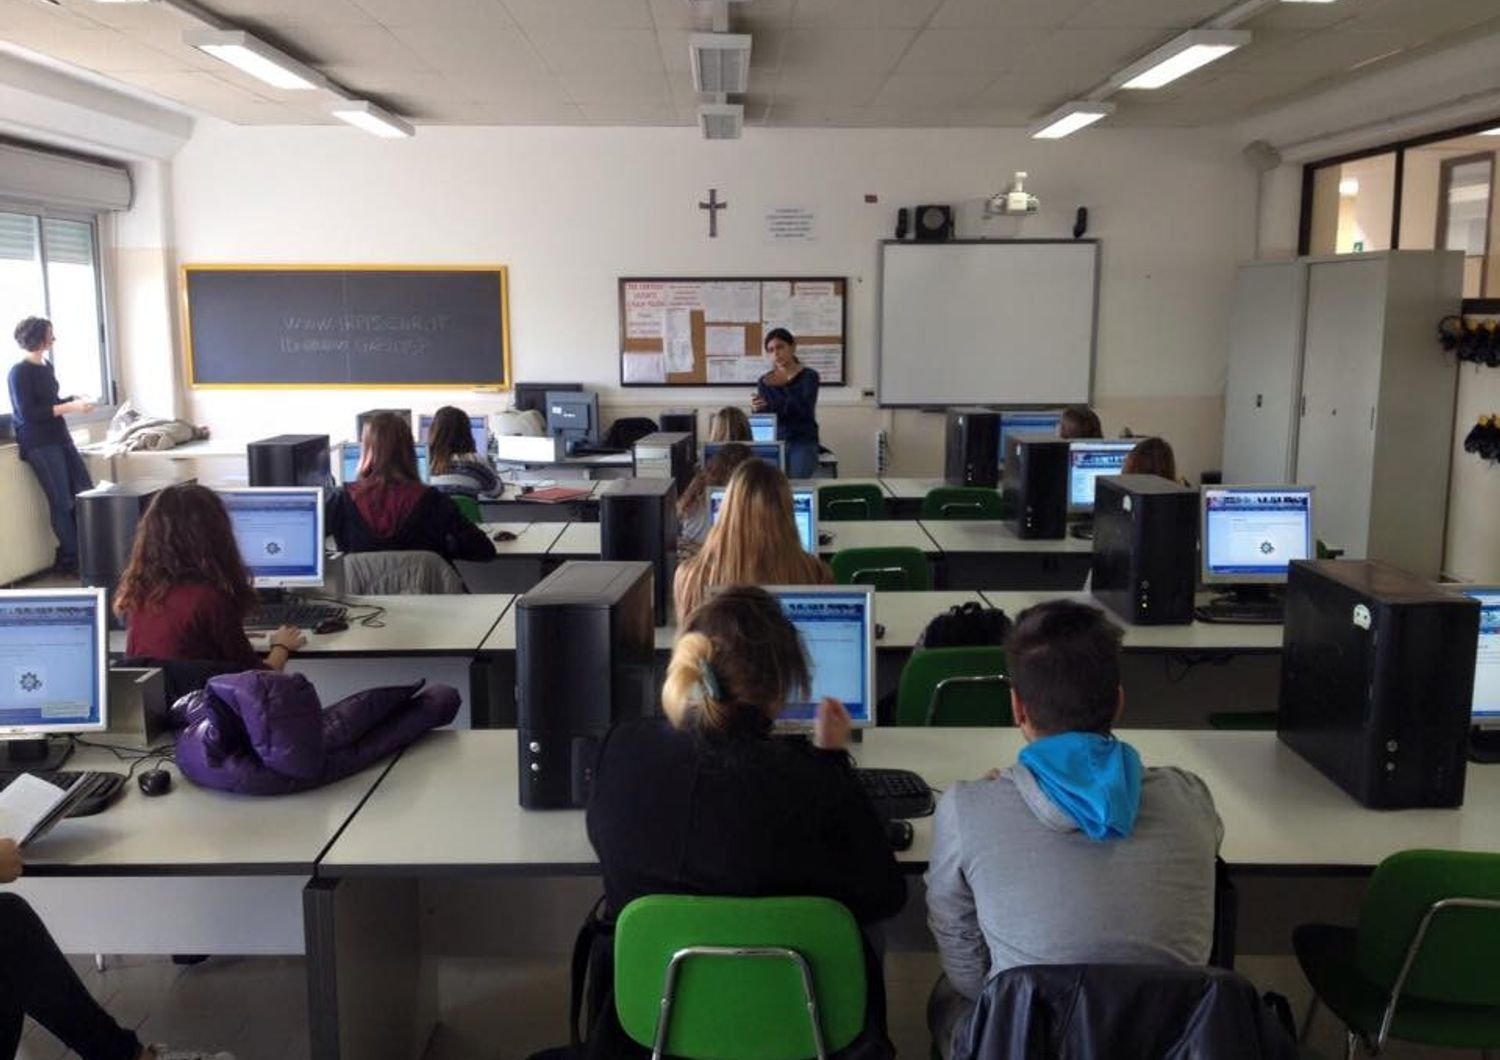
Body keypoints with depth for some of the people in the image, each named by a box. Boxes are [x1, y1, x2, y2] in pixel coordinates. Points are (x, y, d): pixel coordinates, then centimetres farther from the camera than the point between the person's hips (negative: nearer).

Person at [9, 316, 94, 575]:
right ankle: (70, 559, 3)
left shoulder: (47, 366, 12)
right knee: (63, 502, -7)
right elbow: (28, 413, -18)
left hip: (60, 437, 8)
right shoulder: (19, 372, -11)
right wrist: (69, 407, -20)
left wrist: (75, 400, 4)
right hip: (38, 444, -8)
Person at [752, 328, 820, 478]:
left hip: (803, 443, -3)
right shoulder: (764, 381, 8)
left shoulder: (809, 376, -2)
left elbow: (805, 409, -17)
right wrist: (757, 408, -19)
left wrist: (784, 384, -26)